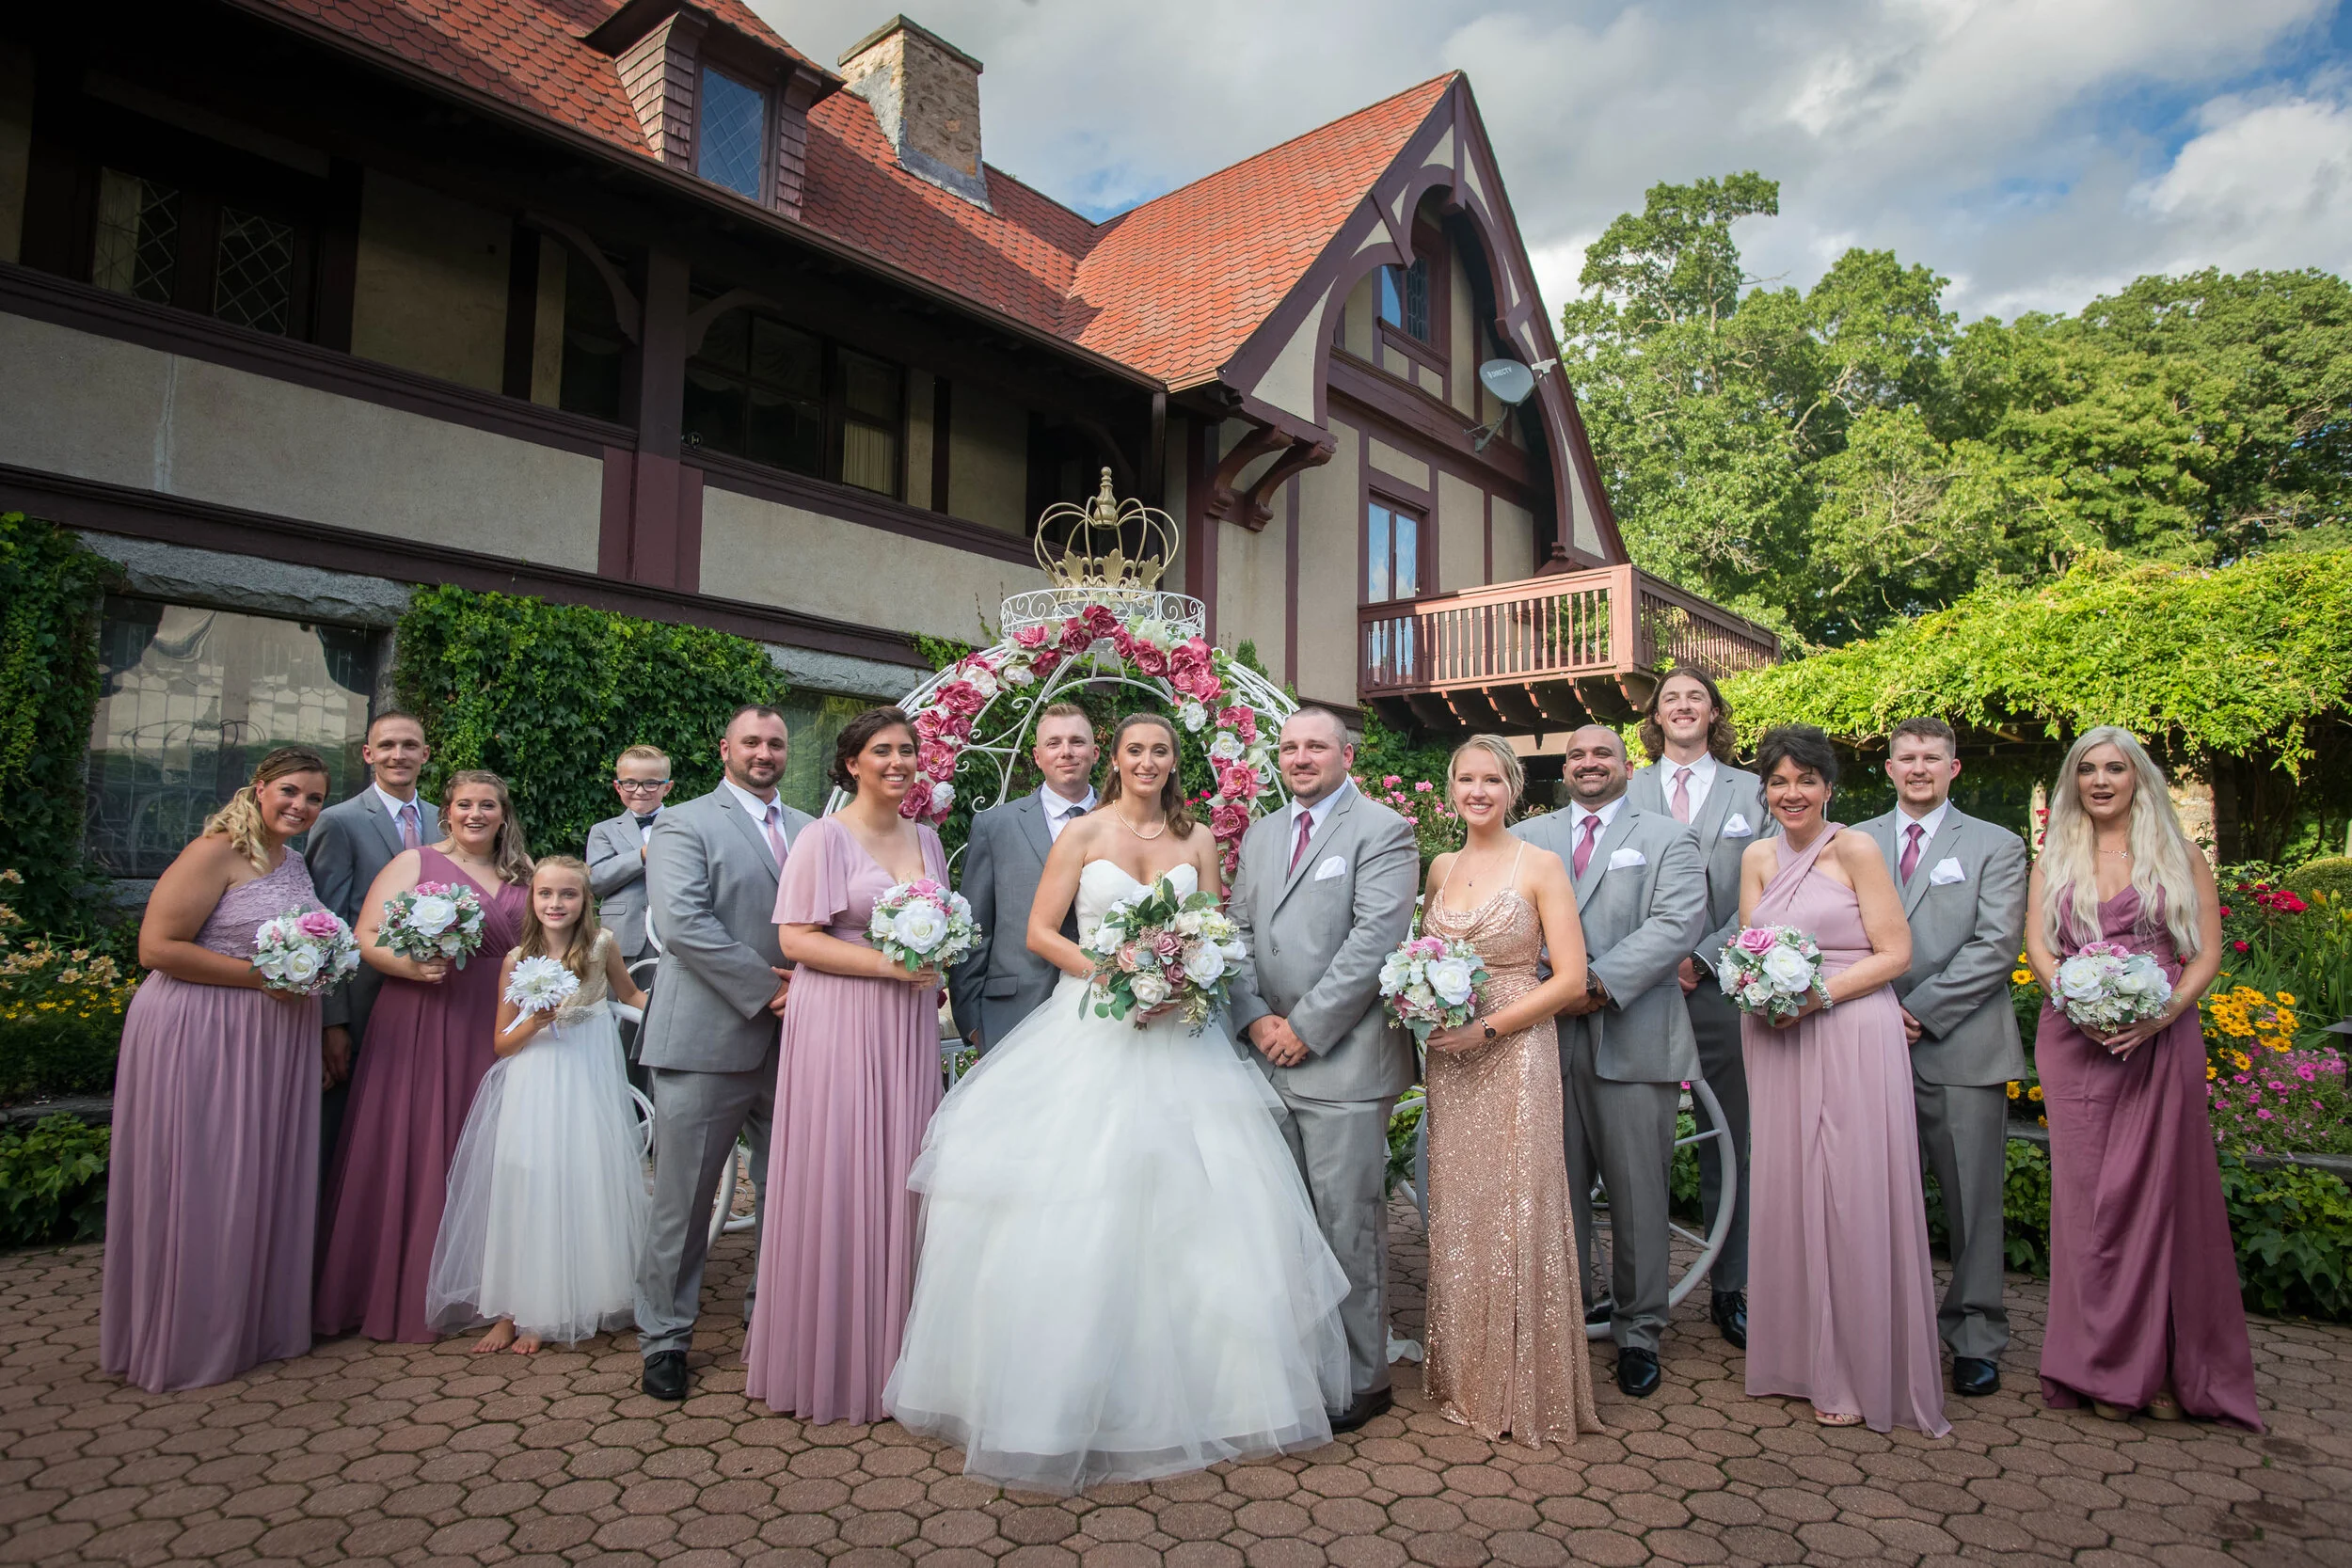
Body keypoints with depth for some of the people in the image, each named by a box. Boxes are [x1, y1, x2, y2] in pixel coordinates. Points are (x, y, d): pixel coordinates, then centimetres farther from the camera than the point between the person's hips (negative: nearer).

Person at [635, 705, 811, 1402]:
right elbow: (682, 923, -14)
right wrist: (766, 989, -15)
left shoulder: (812, 832, 14)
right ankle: (664, 1338, 20)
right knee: (684, 1199, 4)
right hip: (709, 1039, -4)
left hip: (794, 1040, 5)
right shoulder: (683, 824, -1)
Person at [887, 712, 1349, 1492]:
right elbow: (1039, 930, -2)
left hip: (1176, 1032, 3)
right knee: (1077, 1200, -4)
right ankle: (1067, 1395, 10)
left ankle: (1184, 1383, 17)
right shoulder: (1082, 834, 1)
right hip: (1091, 1028, -2)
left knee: (1192, 1199, 0)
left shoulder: (1197, 840, 10)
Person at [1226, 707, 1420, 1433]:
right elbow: (1239, 932, 14)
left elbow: (1376, 938, -13)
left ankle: (1362, 1378, 15)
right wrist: (1254, 1018, -2)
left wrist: (1305, 1027, -14)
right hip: (1268, 1055, 6)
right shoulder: (1260, 834, 17)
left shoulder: (1382, 830, -4)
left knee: (1349, 1222, 1)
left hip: (1344, 1059, -6)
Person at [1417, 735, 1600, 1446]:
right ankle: (1467, 1379, 25)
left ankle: (1528, 1389, 15)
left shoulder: (1541, 867, -5)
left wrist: (1488, 1024, -16)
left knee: (1516, 1215, -1)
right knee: (1457, 1214, 10)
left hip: (1514, 1054, -5)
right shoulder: (1441, 868, 10)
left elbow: (1571, 978, -9)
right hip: (1449, 1060, 5)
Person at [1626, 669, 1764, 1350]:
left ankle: (1731, 1290, 20)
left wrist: (1703, 959, -9)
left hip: (1720, 989, 0)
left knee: (1729, 1149, 8)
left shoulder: (1751, 792, 8)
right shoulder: (1626, 792, 9)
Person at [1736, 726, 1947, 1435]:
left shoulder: (1857, 851, -4)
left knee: (1853, 1197, -1)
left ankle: (1862, 1372, 12)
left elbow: (1895, 954, -7)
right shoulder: (1757, 858, 10)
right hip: (1779, 1043, 5)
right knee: (1788, 1195, 7)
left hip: (1853, 1041, -4)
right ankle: (1802, 1356, 20)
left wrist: (1819, 992, -17)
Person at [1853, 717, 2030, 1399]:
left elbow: (1997, 945, -6)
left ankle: (1975, 1339, 18)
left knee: (1973, 1203, 5)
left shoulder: (1996, 847, 5)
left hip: (1962, 1047, -2)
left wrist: (1922, 1010, -12)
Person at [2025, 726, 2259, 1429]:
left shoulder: (2179, 856, 9)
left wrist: (2167, 1010, -14)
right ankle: (2106, 1367, 9)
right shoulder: (2054, 859, 12)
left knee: (2164, 1192, 1)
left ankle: (2168, 1368, 11)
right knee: (2090, 1194, 1)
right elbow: (2037, 946, 4)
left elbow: (2208, 951, 3)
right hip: (2077, 1042, 1)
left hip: (2163, 1040, 0)